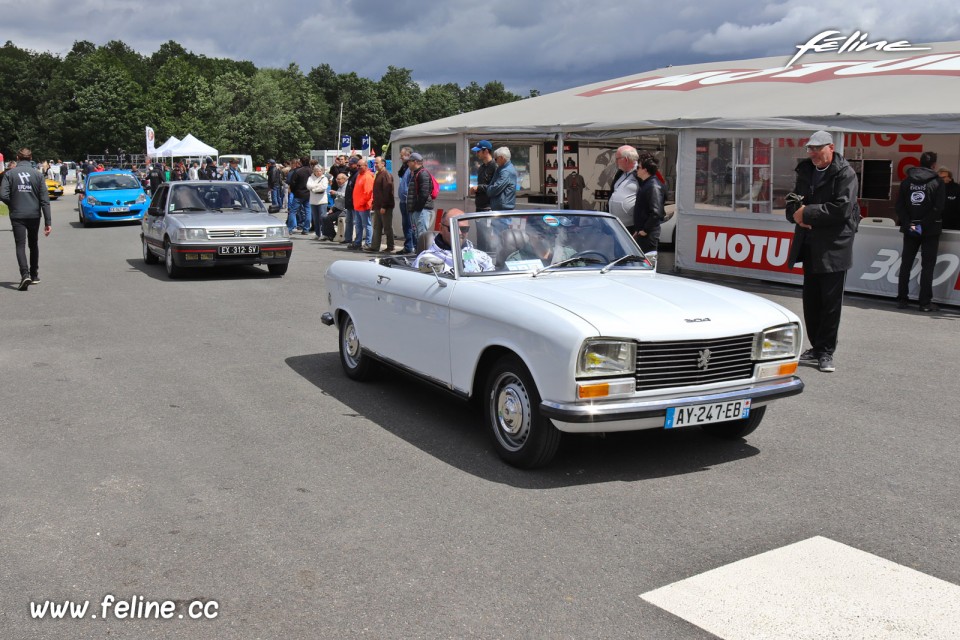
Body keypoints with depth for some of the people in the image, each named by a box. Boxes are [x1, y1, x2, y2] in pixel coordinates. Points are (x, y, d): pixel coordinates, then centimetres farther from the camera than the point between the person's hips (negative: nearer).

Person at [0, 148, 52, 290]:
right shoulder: (38, 174, 0)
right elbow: (45, 200, -3)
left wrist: (13, 205, 9)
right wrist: (48, 222, -2)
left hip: (17, 216, -2)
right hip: (34, 215, 2)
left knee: (20, 245, -1)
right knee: (33, 245, 17)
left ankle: (25, 274, -21)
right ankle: (34, 275, 24)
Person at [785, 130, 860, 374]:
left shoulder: (845, 174, -8)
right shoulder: (805, 172, 14)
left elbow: (842, 208, -19)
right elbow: (793, 202, 18)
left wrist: (807, 213, -15)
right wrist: (796, 212, -5)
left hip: (834, 247, -7)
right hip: (810, 246, 7)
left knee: (831, 301, -2)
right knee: (811, 300, 11)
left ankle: (826, 352, 4)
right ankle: (816, 347, 22)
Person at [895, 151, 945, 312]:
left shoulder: (907, 181, 4)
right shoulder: (937, 182, -7)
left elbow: (899, 206, -1)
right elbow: (938, 209, -15)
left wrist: (908, 224, -6)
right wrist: (923, 225, -12)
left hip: (910, 230, 3)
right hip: (930, 231, -3)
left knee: (905, 264, 9)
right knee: (927, 266, 0)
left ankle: (901, 299, 10)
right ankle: (925, 303, -1)